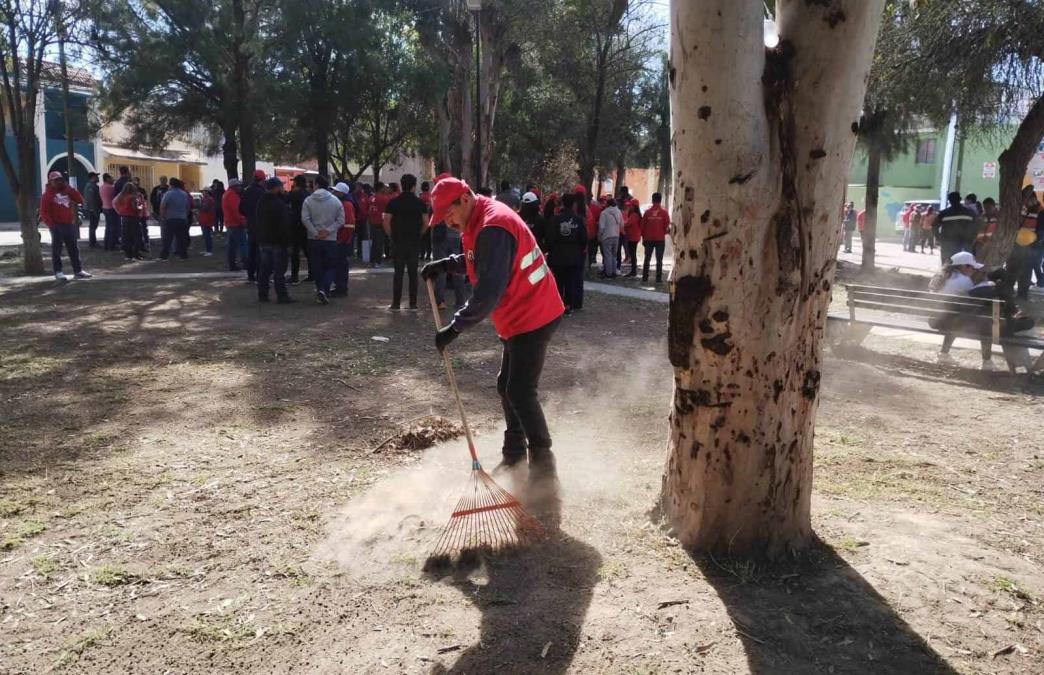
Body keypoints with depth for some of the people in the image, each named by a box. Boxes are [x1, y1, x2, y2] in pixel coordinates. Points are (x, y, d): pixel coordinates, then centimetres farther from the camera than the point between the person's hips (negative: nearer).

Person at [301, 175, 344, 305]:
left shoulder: (308, 201, -3)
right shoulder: (336, 201, -1)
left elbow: (305, 219, -10)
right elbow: (340, 220, -5)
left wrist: (315, 233, -6)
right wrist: (328, 231, -6)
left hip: (313, 240, 1)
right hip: (331, 240, 0)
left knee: (316, 267, 12)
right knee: (330, 266, 6)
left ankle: (320, 291, 14)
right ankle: (324, 289, -13)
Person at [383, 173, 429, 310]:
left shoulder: (393, 202, -2)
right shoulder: (419, 202, -1)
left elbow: (386, 221, -7)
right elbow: (426, 223, -2)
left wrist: (391, 236, 6)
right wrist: (418, 234, 11)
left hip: (398, 242, 0)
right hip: (414, 242, 0)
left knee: (398, 272, 4)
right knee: (413, 273, 6)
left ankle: (395, 303, 4)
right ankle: (413, 303, 7)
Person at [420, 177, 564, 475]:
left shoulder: (492, 229, -24)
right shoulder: (481, 221, 9)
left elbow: (489, 292, -30)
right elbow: (480, 261, 25)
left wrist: (455, 327, -26)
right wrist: (445, 264, 11)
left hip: (532, 319, -11)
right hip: (522, 317, 11)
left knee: (520, 393, -8)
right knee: (507, 386, 18)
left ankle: (543, 464, 3)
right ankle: (514, 455, 31)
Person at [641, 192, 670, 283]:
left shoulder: (647, 212, 0)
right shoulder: (664, 212, -5)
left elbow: (643, 225, 2)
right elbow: (667, 225, -4)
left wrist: (643, 237, 12)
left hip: (648, 239, 2)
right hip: (660, 239, -1)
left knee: (647, 258, 10)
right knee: (659, 260, 3)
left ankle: (645, 277, 9)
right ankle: (658, 278, 0)